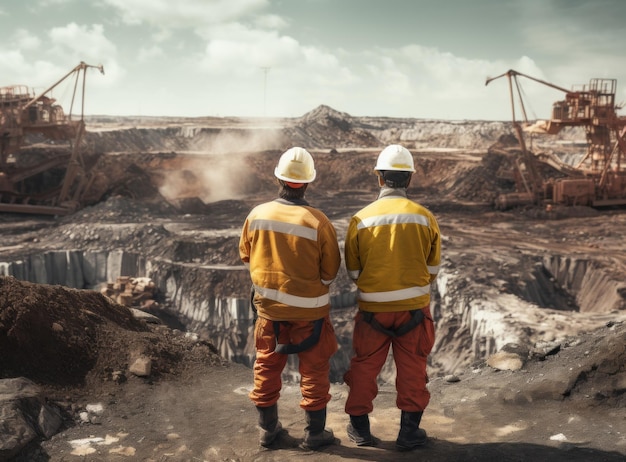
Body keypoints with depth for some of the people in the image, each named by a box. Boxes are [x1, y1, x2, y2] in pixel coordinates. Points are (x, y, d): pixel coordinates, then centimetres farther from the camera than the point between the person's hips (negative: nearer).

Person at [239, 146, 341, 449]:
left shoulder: (257, 215, -11)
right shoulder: (318, 222, -21)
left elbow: (246, 255, 5)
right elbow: (330, 271, -10)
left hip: (268, 304, 3)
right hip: (308, 309, -3)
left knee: (267, 365, 18)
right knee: (314, 369, 12)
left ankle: (268, 428, 29)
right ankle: (315, 433, 21)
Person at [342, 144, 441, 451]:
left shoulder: (361, 219, -10)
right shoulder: (425, 217, -7)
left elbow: (352, 271, 0)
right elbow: (433, 268, 2)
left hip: (372, 308, 0)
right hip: (414, 307, 0)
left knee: (365, 366, 16)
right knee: (412, 369, 14)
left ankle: (359, 427, 28)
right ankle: (409, 432, 22)